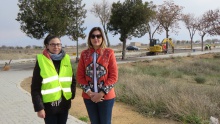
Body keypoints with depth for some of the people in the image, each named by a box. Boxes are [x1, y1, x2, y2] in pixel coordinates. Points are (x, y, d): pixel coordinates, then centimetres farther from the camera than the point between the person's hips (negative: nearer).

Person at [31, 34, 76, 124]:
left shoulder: (66, 59, 3)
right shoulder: (41, 61, -8)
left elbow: (73, 80, 13)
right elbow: (35, 88, -9)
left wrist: (72, 94, 3)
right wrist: (39, 107, -12)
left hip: (64, 104, 4)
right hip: (49, 105, -4)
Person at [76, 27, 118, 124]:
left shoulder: (109, 53, -6)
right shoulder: (84, 54, 2)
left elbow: (113, 76, -8)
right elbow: (80, 76, 2)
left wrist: (101, 93, -13)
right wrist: (89, 93, -9)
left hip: (106, 96, -2)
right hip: (89, 97, 2)